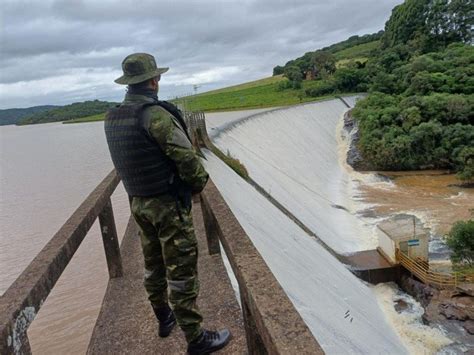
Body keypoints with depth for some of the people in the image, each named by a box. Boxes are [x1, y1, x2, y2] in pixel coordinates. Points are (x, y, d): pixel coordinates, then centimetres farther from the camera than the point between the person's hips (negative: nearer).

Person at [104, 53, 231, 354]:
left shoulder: (113, 119, 5)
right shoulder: (156, 115, -21)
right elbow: (186, 158, -20)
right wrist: (200, 182, -3)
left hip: (139, 202, 8)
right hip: (168, 204, -8)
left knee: (154, 264, 20)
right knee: (181, 270, 1)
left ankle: (165, 318, 39)